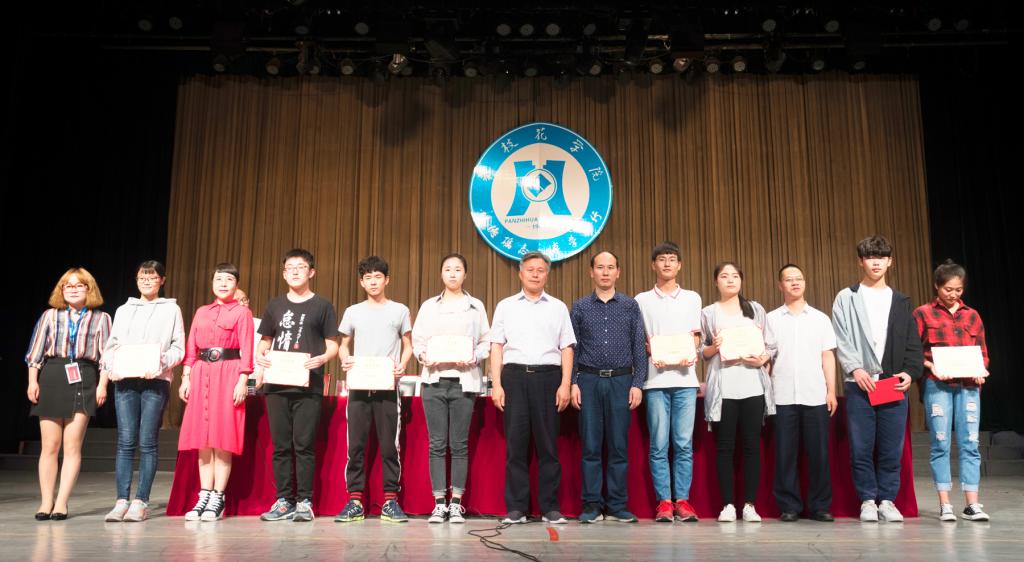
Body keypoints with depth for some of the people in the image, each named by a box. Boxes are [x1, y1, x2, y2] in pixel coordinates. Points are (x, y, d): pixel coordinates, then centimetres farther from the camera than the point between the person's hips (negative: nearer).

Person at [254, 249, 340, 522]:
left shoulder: (322, 306, 5)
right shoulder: (275, 306, 15)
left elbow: (333, 345, 4)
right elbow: (264, 342, 19)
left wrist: (322, 358, -16)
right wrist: (259, 357, -3)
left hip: (308, 386, -3)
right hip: (277, 385, 3)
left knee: (304, 445, -3)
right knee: (281, 445, 6)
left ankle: (304, 502, 4)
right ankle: (283, 501, 13)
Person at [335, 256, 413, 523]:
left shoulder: (400, 310, 8)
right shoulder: (353, 312, 12)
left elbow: (408, 346, 9)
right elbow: (343, 344, 16)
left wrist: (402, 365, -10)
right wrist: (344, 360, -6)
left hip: (387, 386, -2)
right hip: (358, 386, 2)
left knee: (389, 445, -1)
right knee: (355, 444, 1)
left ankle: (390, 501, 6)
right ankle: (355, 501, 8)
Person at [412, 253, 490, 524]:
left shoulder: (476, 306, 10)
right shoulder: (428, 306, 13)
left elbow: (486, 342, 6)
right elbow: (417, 339, 10)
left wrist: (474, 358, -12)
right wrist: (423, 356, -9)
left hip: (464, 380, -1)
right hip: (434, 379, 1)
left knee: (460, 444, 0)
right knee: (437, 444, 1)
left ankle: (456, 504, 7)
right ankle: (439, 504, 7)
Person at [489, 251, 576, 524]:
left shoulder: (558, 307, 13)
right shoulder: (505, 306, 13)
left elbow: (567, 348, 9)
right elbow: (497, 347, 8)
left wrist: (565, 385, -1)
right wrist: (496, 385, -1)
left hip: (548, 376, 0)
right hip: (514, 376, 0)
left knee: (548, 443, 1)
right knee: (515, 443, -1)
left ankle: (550, 507, 8)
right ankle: (516, 508, 6)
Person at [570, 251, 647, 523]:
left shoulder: (630, 306, 8)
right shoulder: (580, 307, 8)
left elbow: (639, 347, 5)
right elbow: (572, 348, 6)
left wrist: (637, 384, -3)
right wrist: (573, 383, -2)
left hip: (621, 381, 0)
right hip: (589, 381, 0)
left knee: (619, 445, 3)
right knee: (591, 445, 2)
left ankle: (617, 506, 10)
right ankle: (592, 505, 9)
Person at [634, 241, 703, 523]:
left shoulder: (692, 298, 15)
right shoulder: (642, 300, 11)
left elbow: (695, 336, 11)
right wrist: (651, 353, -11)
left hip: (685, 377, 1)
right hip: (655, 379, -1)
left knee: (684, 444, -1)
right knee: (659, 444, -2)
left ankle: (682, 500, 6)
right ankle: (664, 501, 4)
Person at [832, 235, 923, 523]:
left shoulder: (900, 301, 15)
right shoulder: (847, 298, 7)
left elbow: (912, 343, 11)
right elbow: (841, 340, 0)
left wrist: (909, 372, -4)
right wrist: (855, 369, -13)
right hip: (859, 383, -2)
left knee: (892, 448, 4)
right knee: (861, 447, 0)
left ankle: (887, 500, 14)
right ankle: (867, 500, 11)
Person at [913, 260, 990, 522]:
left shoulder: (972, 315, 13)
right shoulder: (923, 314, 4)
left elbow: (983, 353, 15)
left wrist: (981, 370, -5)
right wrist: (931, 366, -15)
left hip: (968, 386, 3)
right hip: (937, 386, -3)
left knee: (970, 444, 1)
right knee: (941, 444, 1)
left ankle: (972, 504, 7)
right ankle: (944, 504, 7)